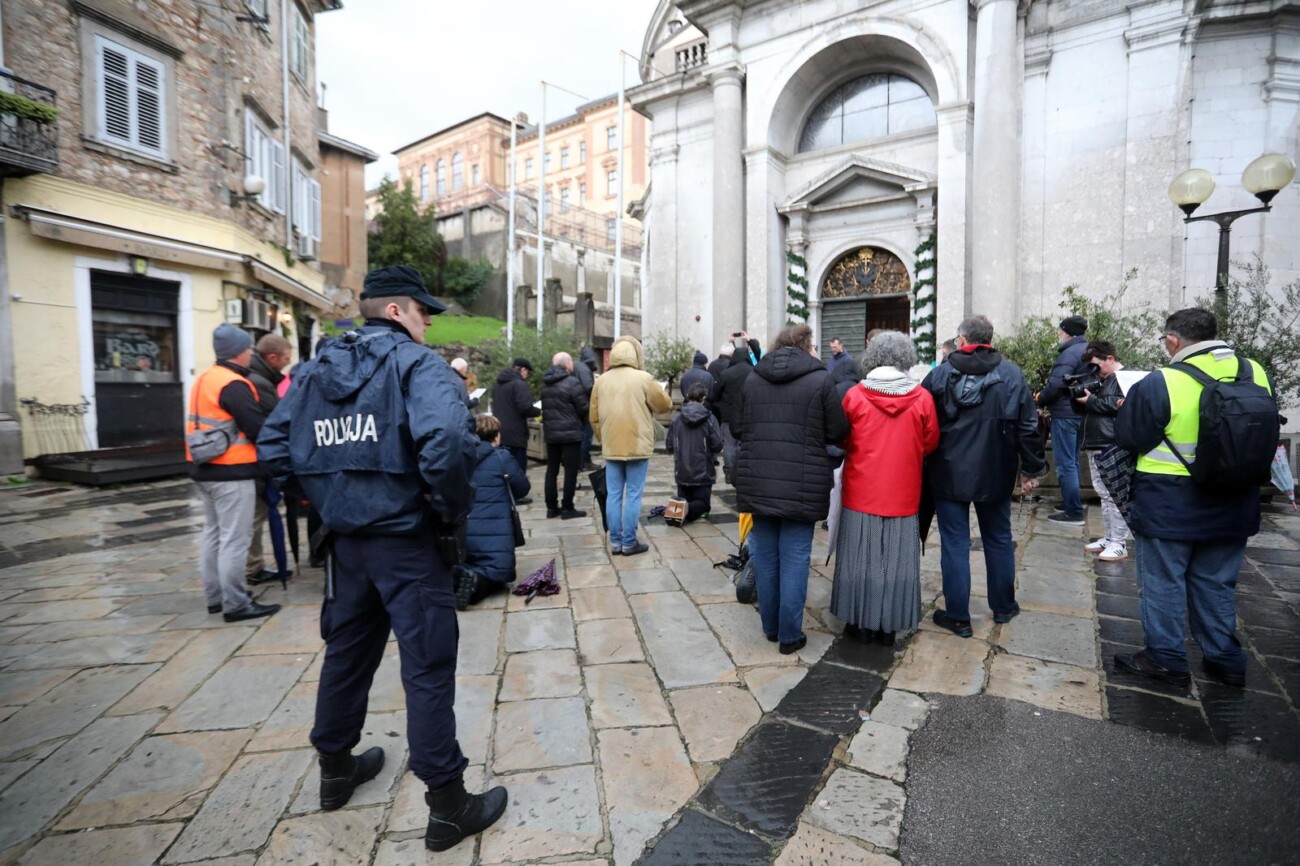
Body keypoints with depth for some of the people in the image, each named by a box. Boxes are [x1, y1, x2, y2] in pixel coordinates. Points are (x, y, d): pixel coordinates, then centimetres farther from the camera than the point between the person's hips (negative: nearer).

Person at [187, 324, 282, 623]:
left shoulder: (204, 379, 14)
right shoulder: (233, 385, -17)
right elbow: (258, 428, -20)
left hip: (204, 468, 10)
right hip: (231, 472, -10)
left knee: (213, 533, 17)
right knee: (234, 538, -4)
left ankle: (215, 596, 26)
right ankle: (235, 604, 2)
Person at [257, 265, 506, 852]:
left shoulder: (315, 369, 10)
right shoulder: (417, 364, -12)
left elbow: (273, 447, 11)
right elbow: (447, 443, -31)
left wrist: (328, 498, 14)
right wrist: (454, 513, -17)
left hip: (346, 539, 7)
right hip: (407, 542, -7)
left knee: (347, 653, 23)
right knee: (428, 668, 2)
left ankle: (336, 769, 43)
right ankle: (448, 806, 15)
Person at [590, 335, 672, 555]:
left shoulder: (601, 381, 3)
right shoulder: (643, 378, -10)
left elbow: (595, 417, 8)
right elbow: (666, 404, 1)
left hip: (611, 448, 4)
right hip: (637, 446, -4)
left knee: (613, 495, 9)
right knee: (633, 495, 3)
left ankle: (615, 541, 15)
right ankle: (629, 542, 8)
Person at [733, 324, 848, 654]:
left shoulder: (752, 379, 4)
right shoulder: (820, 379, -7)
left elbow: (737, 428, 10)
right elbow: (838, 432, -3)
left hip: (759, 481, 4)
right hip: (801, 485, -4)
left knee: (765, 555, 14)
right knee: (795, 559, 6)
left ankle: (770, 626, 28)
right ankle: (790, 634, 15)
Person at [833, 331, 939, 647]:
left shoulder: (854, 395, -8)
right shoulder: (922, 398, -6)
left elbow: (842, 440, 2)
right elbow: (930, 443, 4)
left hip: (861, 493, 0)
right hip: (903, 495, 1)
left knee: (861, 559, 10)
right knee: (896, 561, 10)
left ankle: (859, 623, 20)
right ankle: (888, 626, 19)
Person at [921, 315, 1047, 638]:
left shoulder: (940, 374, -7)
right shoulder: (1012, 374, -2)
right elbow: (1027, 427, -2)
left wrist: (923, 466, 7)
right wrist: (1032, 469, 7)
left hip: (949, 474, -2)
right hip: (994, 475, 2)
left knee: (955, 544, 4)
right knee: (999, 540, 19)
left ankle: (958, 616, 11)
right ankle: (1003, 607, 33)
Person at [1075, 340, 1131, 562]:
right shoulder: (1103, 379, 19)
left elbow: (1121, 405, -19)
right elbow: (1091, 407, 19)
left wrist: (1091, 401, -12)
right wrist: (1081, 396, -1)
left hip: (1112, 447, -9)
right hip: (1096, 445, 9)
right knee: (1104, 494, 13)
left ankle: (1119, 544, -1)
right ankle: (1109, 538, 20)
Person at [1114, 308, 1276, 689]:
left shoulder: (1160, 384, -21)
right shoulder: (1256, 375, -2)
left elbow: (1128, 438, -12)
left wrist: (1126, 409, 7)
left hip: (1169, 507, -5)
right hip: (1233, 506, 6)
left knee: (1163, 583, 10)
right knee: (1216, 585, 20)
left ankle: (1166, 658, 20)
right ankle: (1225, 659, 31)